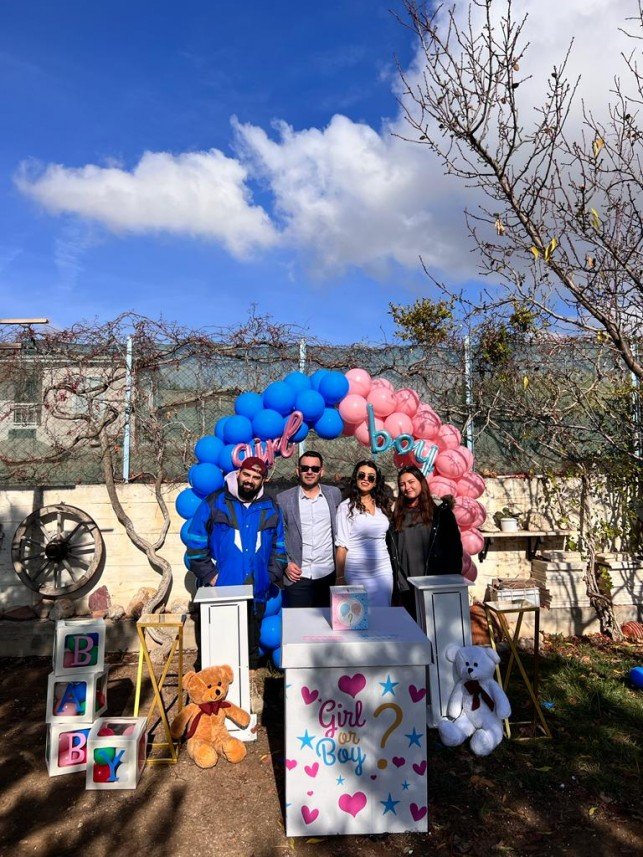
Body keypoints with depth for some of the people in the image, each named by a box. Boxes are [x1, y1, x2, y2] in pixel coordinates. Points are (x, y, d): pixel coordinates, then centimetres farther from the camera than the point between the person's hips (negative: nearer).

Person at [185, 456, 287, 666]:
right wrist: (210, 576, -8)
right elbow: (196, 546, -1)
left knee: (251, 647, 14)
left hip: (256, 596, 3)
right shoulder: (214, 503, -2)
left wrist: (271, 576, 3)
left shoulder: (271, 509, 8)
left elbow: (279, 548, 14)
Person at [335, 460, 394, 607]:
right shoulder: (346, 507, -4)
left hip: (383, 569, 4)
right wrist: (340, 577, -7)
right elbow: (342, 545, -6)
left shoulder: (382, 505, 10)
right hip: (358, 572, -4)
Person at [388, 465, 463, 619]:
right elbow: (392, 553, 9)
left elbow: (455, 548, 1)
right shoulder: (397, 517, 8)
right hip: (406, 588, 2)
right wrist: (397, 586, 3)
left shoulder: (440, 513, 1)